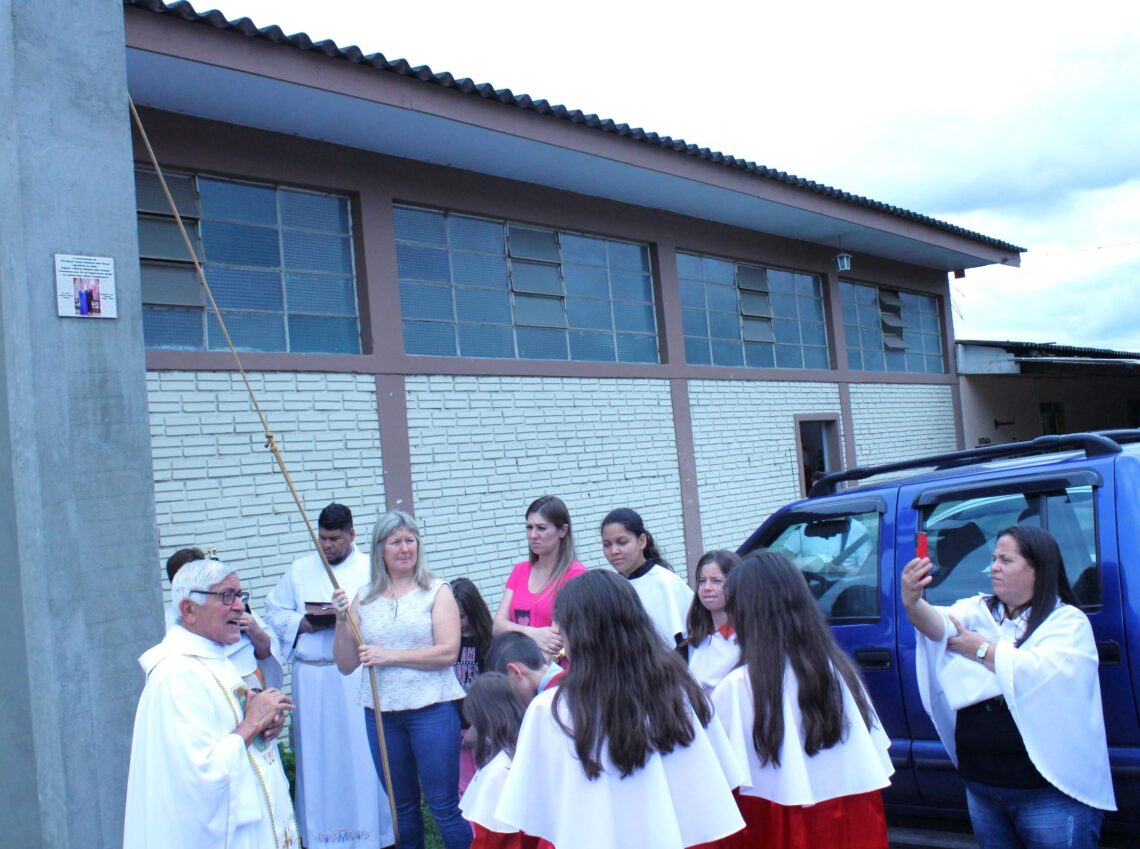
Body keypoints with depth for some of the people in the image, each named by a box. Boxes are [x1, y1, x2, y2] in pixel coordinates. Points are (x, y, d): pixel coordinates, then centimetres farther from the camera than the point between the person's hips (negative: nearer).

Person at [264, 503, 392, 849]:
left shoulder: (370, 568, 4)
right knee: (317, 755, 6)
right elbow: (274, 611, 11)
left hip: (357, 675, -3)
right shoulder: (300, 570, 13)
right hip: (311, 678, 3)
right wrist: (304, 624, -7)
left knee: (361, 752, -2)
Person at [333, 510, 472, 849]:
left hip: (432, 708, -4)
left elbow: (448, 652, -12)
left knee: (444, 806, -1)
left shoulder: (436, 592, -3)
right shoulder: (363, 599, 7)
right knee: (403, 807, 17)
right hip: (380, 711, 4)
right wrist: (342, 620, -8)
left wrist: (389, 656, -14)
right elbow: (346, 665, 7)